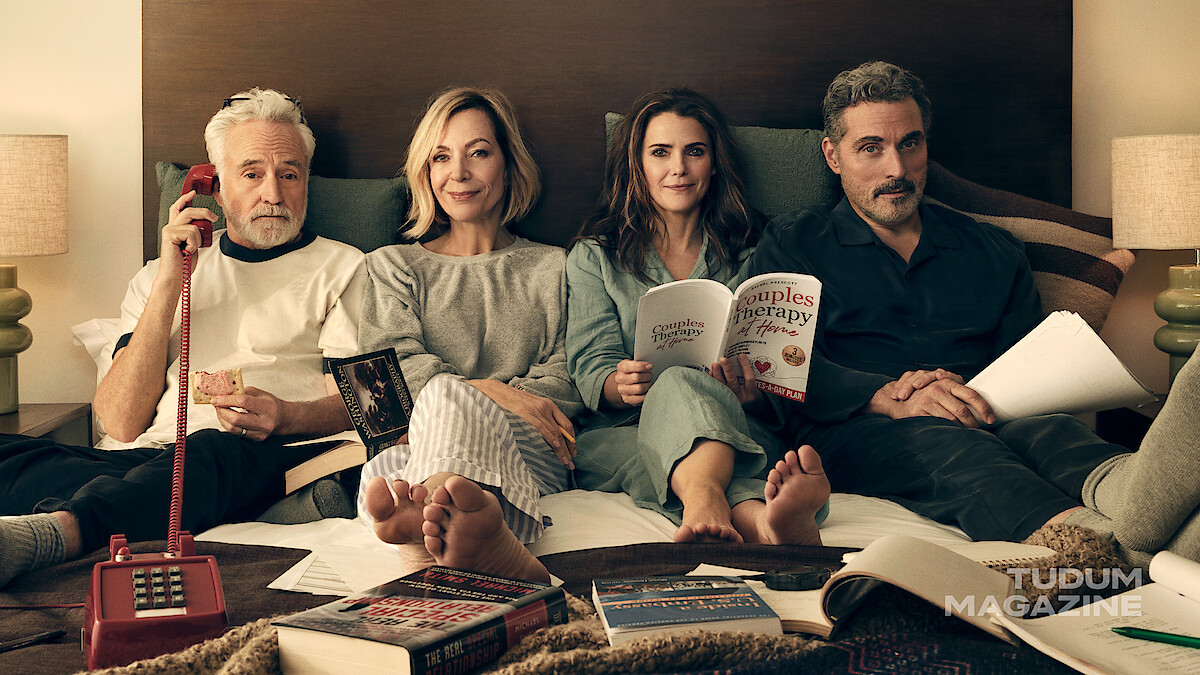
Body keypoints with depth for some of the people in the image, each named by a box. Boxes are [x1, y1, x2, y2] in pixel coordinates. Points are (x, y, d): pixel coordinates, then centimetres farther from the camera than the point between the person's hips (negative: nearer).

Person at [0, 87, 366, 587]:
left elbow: (355, 404, 6)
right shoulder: (158, 274, 24)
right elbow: (121, 423, 9)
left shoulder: (341, 268, 18)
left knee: (214, 451, -40)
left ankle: (52, 529, -60)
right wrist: (168, 284, 0)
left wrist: (286, 416, -18)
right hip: (136, 459, 4)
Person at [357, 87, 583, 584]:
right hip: (412, 444, 1)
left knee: (444, 396, -37)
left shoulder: (553, 268, 25)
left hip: (527, 453, -1)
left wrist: (460, 397, -9)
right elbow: (394, 366, 6)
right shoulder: (392, 265, 26)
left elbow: (566, 382, 10)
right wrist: (491, 391, -14)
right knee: (384, 468, -39)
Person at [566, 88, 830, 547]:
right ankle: (762, 521, -67)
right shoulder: (593, 256, 18)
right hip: (619, 437, -1)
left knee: (678, 384, -37)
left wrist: (755, 393, -14)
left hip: (738, 431, 1)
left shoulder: (749, 257, 21)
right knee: (680, 383, -37)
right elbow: (590, 369, 4)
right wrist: (620, 385, -21)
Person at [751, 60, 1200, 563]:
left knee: (1052, 433, -33)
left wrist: (973, 396, -9)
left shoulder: (993, 251, 27)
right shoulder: (793, 243, 16)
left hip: (988, 425, 3)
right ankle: (1094, 539, -67)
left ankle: (1139, 493, -68)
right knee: (951, 447, -38)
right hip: (855, 433, -3)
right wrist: (890, 398, -19)